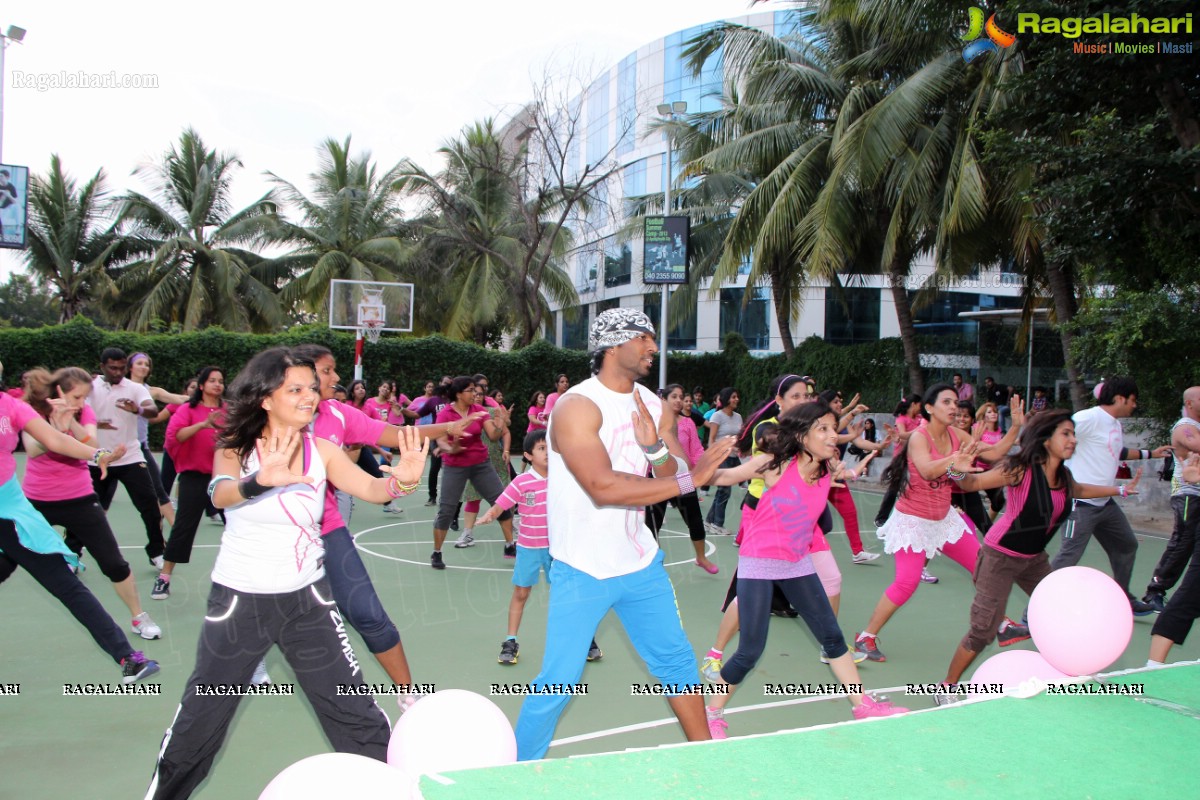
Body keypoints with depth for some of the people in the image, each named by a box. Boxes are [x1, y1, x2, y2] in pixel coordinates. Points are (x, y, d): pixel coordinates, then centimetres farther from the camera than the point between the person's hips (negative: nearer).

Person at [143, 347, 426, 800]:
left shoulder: (321, 450, -6)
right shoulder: (236, 448, -11)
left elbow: (369, 488, -21)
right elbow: (221, 494, -32)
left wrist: (401, 481, -44)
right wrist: (261, 480, -54)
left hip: (306, 597, 1)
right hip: (239, 599, -1)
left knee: (356, 715, 2)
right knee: (199, 721, 12)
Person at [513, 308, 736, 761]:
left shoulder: (652, 404, 5)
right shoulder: (577, 406, -18)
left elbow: (673, 479, 4)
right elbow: (604, 487, -30)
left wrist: (655, 447, -17)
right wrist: (691, 479, -26)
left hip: (640, 564, 7)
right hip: (582, 571, -6)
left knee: (677, 660, 16)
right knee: (557, 684, -3)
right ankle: (518, 771, 18)